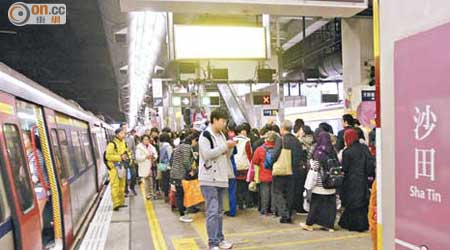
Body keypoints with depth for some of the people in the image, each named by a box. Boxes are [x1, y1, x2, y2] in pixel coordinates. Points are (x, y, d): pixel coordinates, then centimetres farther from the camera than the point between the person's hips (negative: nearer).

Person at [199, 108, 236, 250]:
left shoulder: (221, 135, 15)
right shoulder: (205, 135, -10)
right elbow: (207, 154, -21)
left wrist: (230, 147, 0)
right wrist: (225, 146, -16)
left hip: (221, 178, 8)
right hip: (209, 179, -8)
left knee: (219, 211, 14)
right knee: (212, 211, -8)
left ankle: (219, 239, 24)